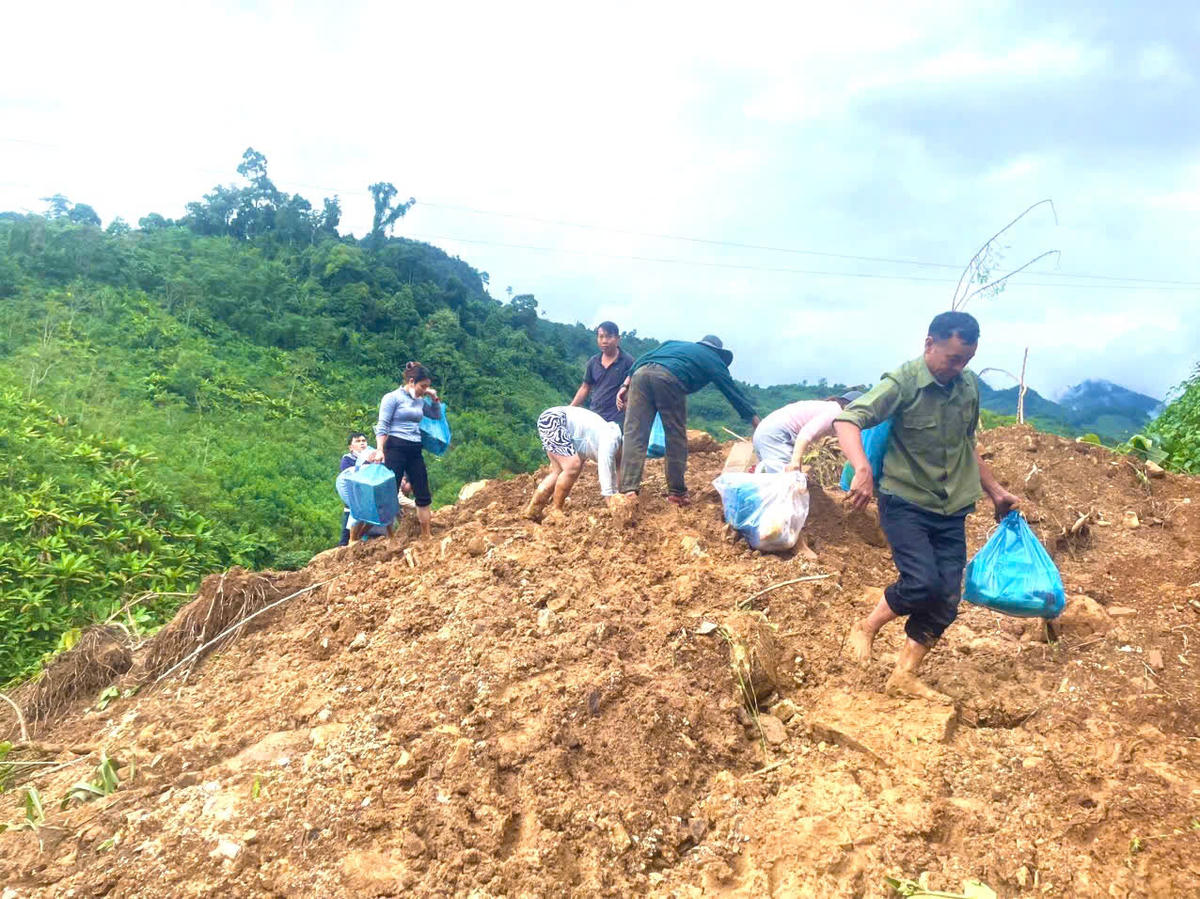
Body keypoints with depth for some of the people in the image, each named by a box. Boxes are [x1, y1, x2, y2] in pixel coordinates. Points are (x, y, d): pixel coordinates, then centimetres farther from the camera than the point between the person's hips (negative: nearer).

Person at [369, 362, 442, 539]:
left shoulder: (420, 401, 14)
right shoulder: (392, 397, -5)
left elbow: (437, 415, 29)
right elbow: (382, 426, -11)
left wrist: (434, 399, 12)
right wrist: (379, 450, -22)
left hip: (415, 451, 7)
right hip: (396, 448, -7)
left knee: (423, 495, 7)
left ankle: (426, 536, 15)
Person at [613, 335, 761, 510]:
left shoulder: (675, 343, 40)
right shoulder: (714, 360, 29)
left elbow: (643, 359, 25)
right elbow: (734, 393, 30)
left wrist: (626, 385, 17)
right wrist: (759, 427, 36)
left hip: (641, 373, 4)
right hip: (670, 379, -4)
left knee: (635, 435, -1)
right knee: (676, 438, 11)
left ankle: (628, 491, -13)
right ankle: (677, 493, 17)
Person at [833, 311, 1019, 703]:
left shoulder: (969, 386, 5)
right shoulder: (902, 383, -14)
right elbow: (847, 420, -26)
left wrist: (995, 490, 23)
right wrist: (863, 468, -42)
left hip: (951, 510, 6)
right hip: (905, 503, -6)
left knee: (946, 600, 2)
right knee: (922, 582, -20)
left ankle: (905, 675, 18)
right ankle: (866, 627, 9)